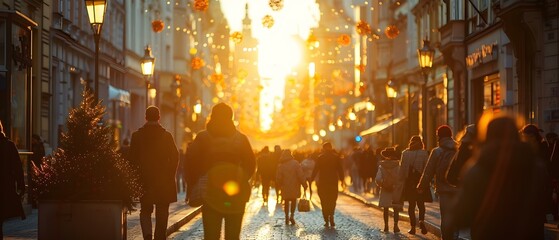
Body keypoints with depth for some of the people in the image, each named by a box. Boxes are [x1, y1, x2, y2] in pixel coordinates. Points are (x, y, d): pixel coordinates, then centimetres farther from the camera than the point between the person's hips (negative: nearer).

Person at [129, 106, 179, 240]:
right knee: (162, 212, 9)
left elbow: (132, 158, -1)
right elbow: (175, 157, -3)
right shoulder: (167, 136, -3)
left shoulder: (137, 135, -2)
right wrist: (170, 176, 7)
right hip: (164, 179, -1)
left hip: (144, 179, 1)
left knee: (145, 210, 10)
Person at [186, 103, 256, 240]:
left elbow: (192, 165, -4)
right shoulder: (241, 139, 3)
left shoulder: (202, 138, 0)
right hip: (236, 198, 1)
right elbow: (251, 165, 4)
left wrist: (193, 187, 7)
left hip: (210, 195, -1)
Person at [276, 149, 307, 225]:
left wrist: (279, 186, 17)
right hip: (294, 187, -2)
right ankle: (292, 215, -6)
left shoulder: (280, 165, -2)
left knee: (287, 202, 15)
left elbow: (278, 178, 1)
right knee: (294, 200, 11)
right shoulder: (295, 163, -9)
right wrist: (304, 184, -6)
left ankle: (287, 217, 12)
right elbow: (301, 175, -12)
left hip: (285, 187, 2)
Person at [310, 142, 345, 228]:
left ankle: (327, 220, 4)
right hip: (334, 182, 1)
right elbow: (340, 170, 2)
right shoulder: (336, 157, 1)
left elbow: (315, 170, -2)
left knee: (324, 202, 7)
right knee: (332, 201, 9)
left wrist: (311, 179, 5)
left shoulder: (320, 158, -2)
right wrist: (342, 180, 9)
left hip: (323, 182, -1)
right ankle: (331, 216, -12)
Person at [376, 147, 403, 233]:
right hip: (396, 190, -1)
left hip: (385, 190, 1)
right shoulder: (397, 166, -10)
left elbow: (378, 179, -11)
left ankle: (386, 226, 14)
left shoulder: (381, 166, -6)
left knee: (385, 209, 13)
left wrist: (382, 185, 8)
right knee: (396, 209, 7)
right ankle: (395, 226, -1)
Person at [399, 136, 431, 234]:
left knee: (411, 204, 9)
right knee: (421, 203, 10)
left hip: (409, 181, 1)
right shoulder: (424, 153, -4)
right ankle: (421, 220, -16)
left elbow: (402, 167, -1)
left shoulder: (405, 153, 0)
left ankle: (413, 227, 6)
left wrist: (402, 180, 4)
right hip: (421, 180, -1)